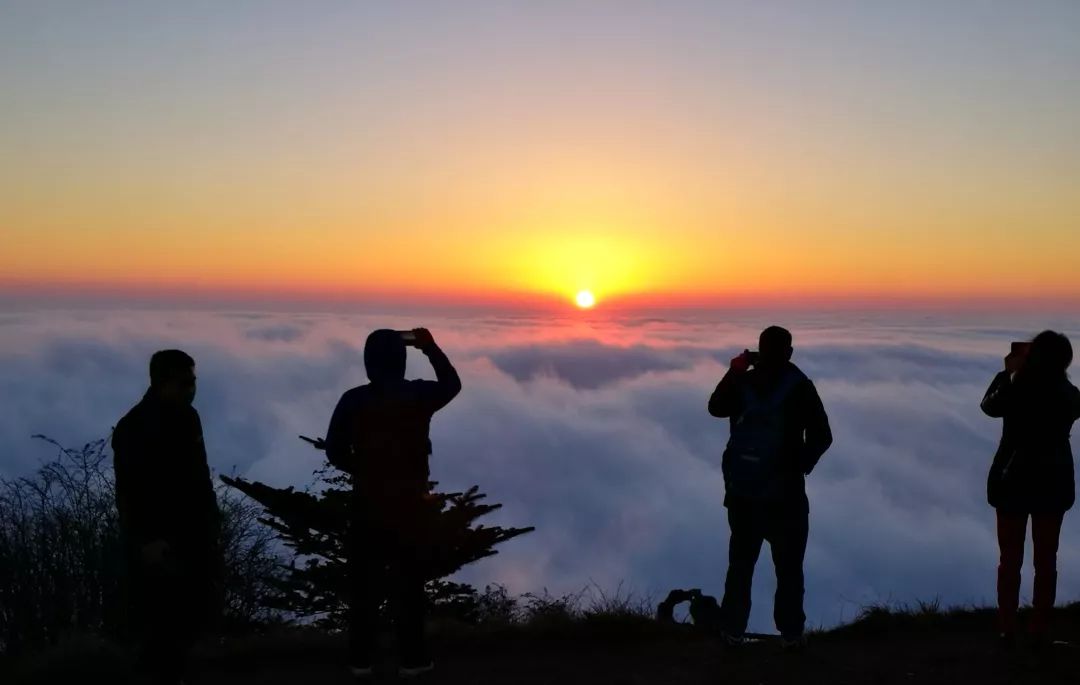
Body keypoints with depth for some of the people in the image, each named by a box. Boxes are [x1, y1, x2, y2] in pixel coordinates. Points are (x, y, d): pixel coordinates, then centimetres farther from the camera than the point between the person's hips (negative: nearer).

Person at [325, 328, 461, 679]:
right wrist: (430, 347, 19)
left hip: (368, 502, 1)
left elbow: (335, 452, -1)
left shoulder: (353, 400, -5)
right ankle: (412, 657, 12)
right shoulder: (418, 395, -7)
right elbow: (452, 384, 14)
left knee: (365, 581, 8)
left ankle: (361, 659, 13)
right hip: (410, 503, -1)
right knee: (409, 580, 7)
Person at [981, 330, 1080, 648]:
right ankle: (1039, 631, 17)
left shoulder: (1016, 392, -18)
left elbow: (989, 406, 2)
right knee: (1046, 560, 12)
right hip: (1053, 483, 3)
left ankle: (1007, 631, 12)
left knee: (1010, 559, 8)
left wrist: (1008, 373, 8)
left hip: (1013, 481, -2)